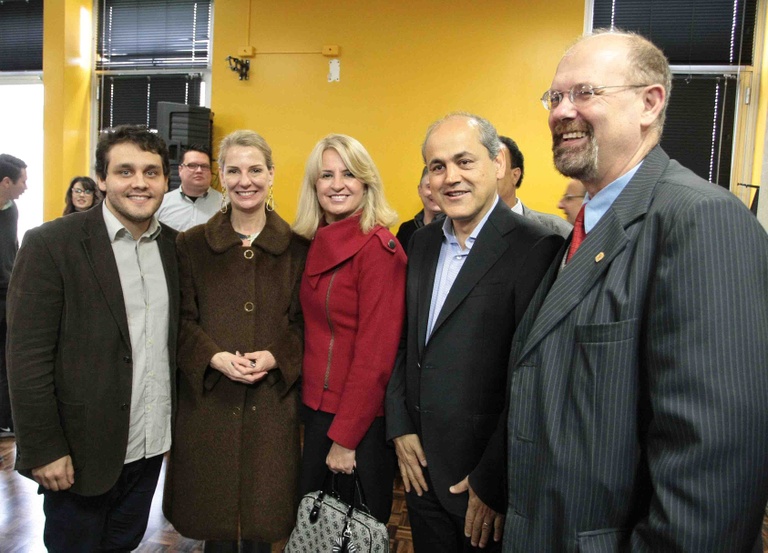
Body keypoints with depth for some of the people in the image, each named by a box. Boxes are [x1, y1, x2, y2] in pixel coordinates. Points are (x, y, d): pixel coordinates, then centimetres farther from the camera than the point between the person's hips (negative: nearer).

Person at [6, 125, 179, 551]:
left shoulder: (174, 244, 2)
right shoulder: (50, 244, -14)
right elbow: (27, 358, -14)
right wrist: (44, 448, -14)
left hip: (151, 443, 5)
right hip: (81, 449, -4)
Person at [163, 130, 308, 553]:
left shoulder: (296, 248, 3)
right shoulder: (192, 244, 4)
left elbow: (305, 322, 4)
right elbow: (182, 320, 2)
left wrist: (274, 358, -14)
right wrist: (215, 358, -15)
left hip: (272, 402, 0)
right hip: (207, 399, 0)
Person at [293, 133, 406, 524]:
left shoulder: (379, 247, -18)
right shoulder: (316, 244, 5)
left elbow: (375, 354, -19)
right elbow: (314, 333, 10)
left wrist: (344, 438, -17)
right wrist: (311, 409, 6)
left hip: (362, 421, -7)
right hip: (317, 408, 7)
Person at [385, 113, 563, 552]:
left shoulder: (535, 248, -17)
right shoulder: (423, 242, 6)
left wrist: (493, 481, -16)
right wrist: (400, 429, 3)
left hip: (489, 482, -6)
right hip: (421, 467, 6)